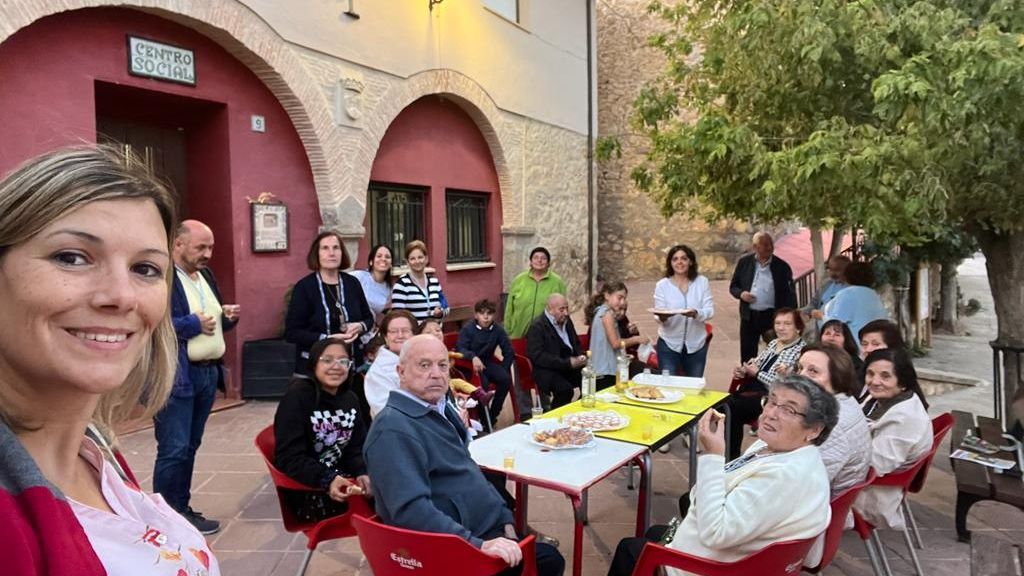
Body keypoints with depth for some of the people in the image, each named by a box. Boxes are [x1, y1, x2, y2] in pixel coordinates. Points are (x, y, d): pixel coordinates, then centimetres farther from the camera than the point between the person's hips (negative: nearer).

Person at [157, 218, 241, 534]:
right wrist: (194, 324, -19)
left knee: (189, 447, 16)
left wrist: (228, 317, 1)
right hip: (175, 377, -8)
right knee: (173, 451, -1)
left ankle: (182, 510, 27)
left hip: (207, 373, 8)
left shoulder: (205, 275, 16)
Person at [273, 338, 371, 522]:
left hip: (341, 479, 6)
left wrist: (362, 473, -19)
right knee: (364, 500, -27)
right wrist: (327, 480, -32)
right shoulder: (297, 397, -12)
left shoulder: (350, 399, 8)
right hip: (306, 493, -6)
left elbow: (357, 447, 3)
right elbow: (288, 458, -18)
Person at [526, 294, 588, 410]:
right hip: (547, 370, -7)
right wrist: (567, 363, -23)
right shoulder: (537, 326, -10)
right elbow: (538, 356, -20)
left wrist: (581, 356, 1)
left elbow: (576, 344, 25)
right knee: (565, 389, -31)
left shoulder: (566, 321, 13)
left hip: (570, 364, 7)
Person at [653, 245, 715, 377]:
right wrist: (662, 317, -31)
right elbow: (659, 316, -6)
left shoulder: (702, 282, -1)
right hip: (669, 345, -1)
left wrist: (696, 313, -28)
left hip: (696, 344, 1)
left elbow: (710, 311, -6)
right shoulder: (662, 285, -4)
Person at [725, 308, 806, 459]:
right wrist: (743, 371, -1)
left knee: (730, 408, -24)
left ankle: (732, 456, -5)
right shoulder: (773, 343, 17)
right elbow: (755, 364, 22)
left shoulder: (802, 350, -9)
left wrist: (757, 373, -12)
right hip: (751, 389, 7)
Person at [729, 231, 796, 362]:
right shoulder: (744, 262, 3)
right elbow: (733, 286, 11)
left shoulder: (782, 266, -2)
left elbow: (789, 294, -4)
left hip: (772, 316, -2)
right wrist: (741, 294, -13)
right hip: (749, 316, 2)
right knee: (747, 354, 9)